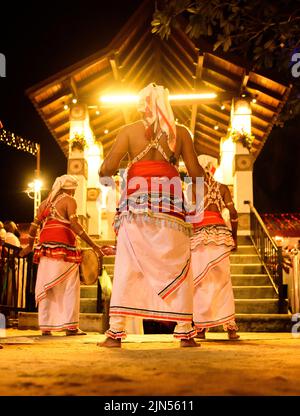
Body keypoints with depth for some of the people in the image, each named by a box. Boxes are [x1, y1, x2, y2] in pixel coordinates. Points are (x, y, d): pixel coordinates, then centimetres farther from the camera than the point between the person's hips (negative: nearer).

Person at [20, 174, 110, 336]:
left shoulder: (45, 203, 21)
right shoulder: (69, 200, 3)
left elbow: (33, 226, 16)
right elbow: (74, 224, -12)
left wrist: (30, 246, 31)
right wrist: (93, 245, -14)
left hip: (45, 247, 6)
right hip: (63, 248, -6)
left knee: (46, 287, 8)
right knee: (70, 287, -1)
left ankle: (45, 326, 9)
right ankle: (70, 326, -6)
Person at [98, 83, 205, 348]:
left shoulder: (129, 130, 7)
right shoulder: (180, 132, 9)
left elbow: (108, 167, -2)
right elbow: (195, 172, 5)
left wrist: (103, 174, 19)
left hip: (136, 201, 0)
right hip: (170, 200, 0)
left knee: (127, 266, 2)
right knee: (176, 267, 6)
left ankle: (115, 332, 1)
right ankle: (185, 332, 7)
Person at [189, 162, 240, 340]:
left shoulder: (194, 187, 7)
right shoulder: (222, 188, 13)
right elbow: (233, 212, 4)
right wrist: (234, 237, 13)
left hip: (201, 234, -2)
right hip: (221, 233, 2)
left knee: (201, 281, 0)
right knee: (224, 280, 5)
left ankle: (201, 327, -2)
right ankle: (230, 327, 2)